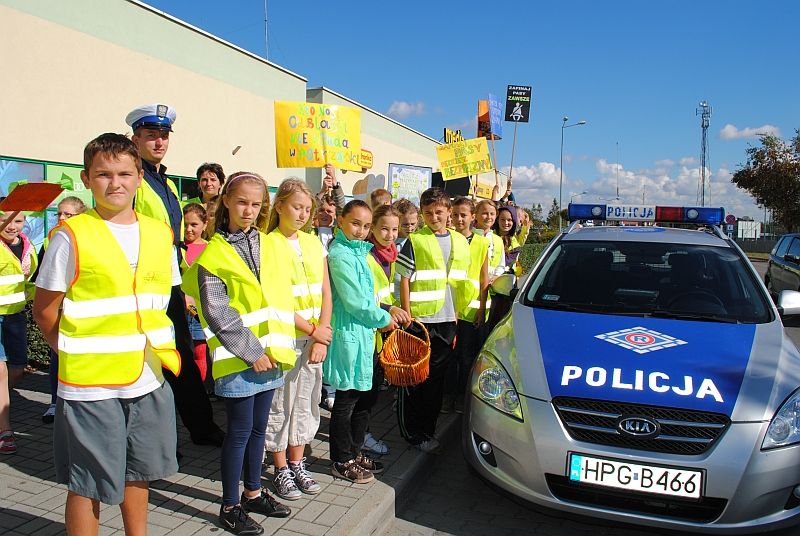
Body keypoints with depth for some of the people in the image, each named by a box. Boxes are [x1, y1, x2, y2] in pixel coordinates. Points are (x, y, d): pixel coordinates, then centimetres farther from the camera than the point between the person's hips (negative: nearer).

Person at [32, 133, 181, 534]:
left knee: (137, 473, 20)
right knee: (87, 485, 9)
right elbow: (44, 309, -3)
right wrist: (75, 353, -6)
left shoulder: (159, 234, 5)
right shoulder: (72, 235, -9)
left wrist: (155, 348, 7)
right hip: (90, 384, -4)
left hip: (149, 379, 5)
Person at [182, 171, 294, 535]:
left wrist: (275, 346, 1)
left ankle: (253, 492, 34)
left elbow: (280, 295, 9)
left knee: (258, 427, 17)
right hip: (237, 357, -5)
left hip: (268, 353, 5)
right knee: (240, 431, 4)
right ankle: (230, 507, 21)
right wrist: (251, 351, -15)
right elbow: (217, 313, -12)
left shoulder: (267, 245, 8)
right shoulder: (213, 254, -7)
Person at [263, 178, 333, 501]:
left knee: (306, 403, 13)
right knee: (281, 405, 5)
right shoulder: (268, 245, -8)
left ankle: (297, 465, 29)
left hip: (314, 340, 5)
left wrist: (322, 336, -4)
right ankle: (281, 471, 21)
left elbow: (326, 294, 7)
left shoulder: (314, 244, 9)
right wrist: (312, 330, -13)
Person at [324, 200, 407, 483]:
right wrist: (384, 319, -6)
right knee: (346, 400, 3)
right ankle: (342, 462, 18)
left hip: (363, 333, 9)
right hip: (348, 334, -9)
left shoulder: (357, 252, 14)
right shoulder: (340, 255, -15)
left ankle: (354, 453, 31)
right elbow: (354, 301, -18)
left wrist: (388, 309, 5)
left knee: (363, 397, 16)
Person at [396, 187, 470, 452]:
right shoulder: (414, 241, -4)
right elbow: (404, 281, -5)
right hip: (420, 319, -5)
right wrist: (407, 317, -10)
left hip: (447, 320, 5)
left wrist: (457, 315, 12)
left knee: (437, 376, 12)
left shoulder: (460, 241, 12)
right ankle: (412, 432, 17)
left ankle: (428, 429, 26)